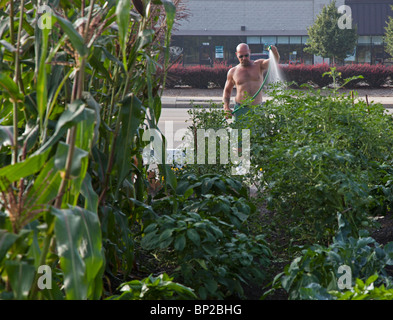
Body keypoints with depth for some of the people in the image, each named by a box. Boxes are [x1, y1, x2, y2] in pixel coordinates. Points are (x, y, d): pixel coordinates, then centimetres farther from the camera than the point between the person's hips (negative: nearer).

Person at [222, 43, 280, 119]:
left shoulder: (259, 65, 6)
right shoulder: (232, 72, 8)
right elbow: (227, 91, 18)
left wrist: (274, 52, -34)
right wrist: (226, 107, 2)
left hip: (257, 109, 0)